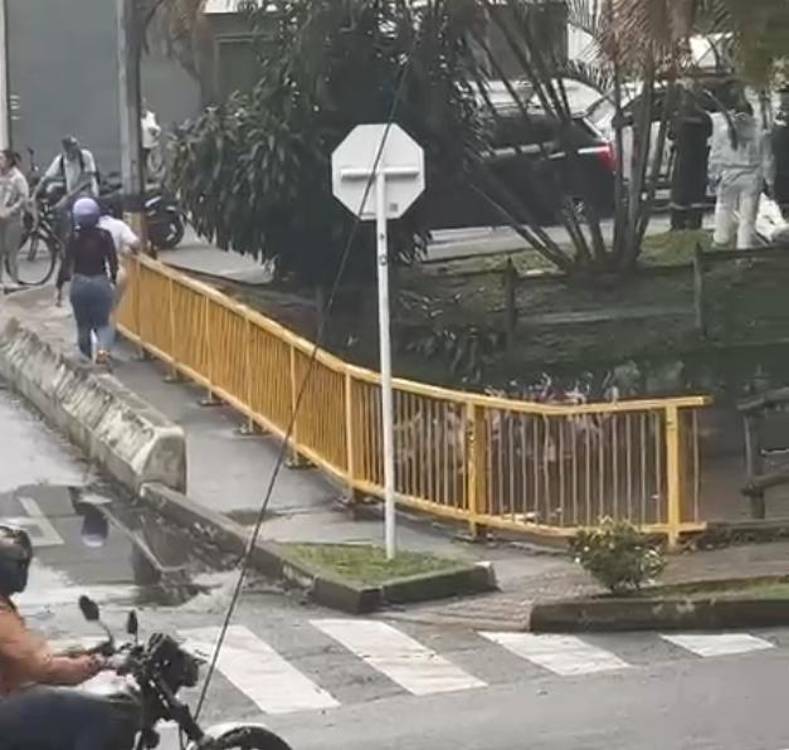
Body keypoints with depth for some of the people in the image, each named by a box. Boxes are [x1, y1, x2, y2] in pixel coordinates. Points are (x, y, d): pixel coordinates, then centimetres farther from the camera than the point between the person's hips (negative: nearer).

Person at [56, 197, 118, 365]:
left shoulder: (74, 238, -9)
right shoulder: (104, 236, -7)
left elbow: (66, 263, -8)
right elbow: (113, 262, -3)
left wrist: (59, 287, 0)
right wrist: (113, 281, 13)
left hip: (80, 284, 0)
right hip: (101, 283, 0)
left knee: (83, 326, 14)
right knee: (102, 323, 9)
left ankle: (87, 361, 21)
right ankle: (103, 349, -20)